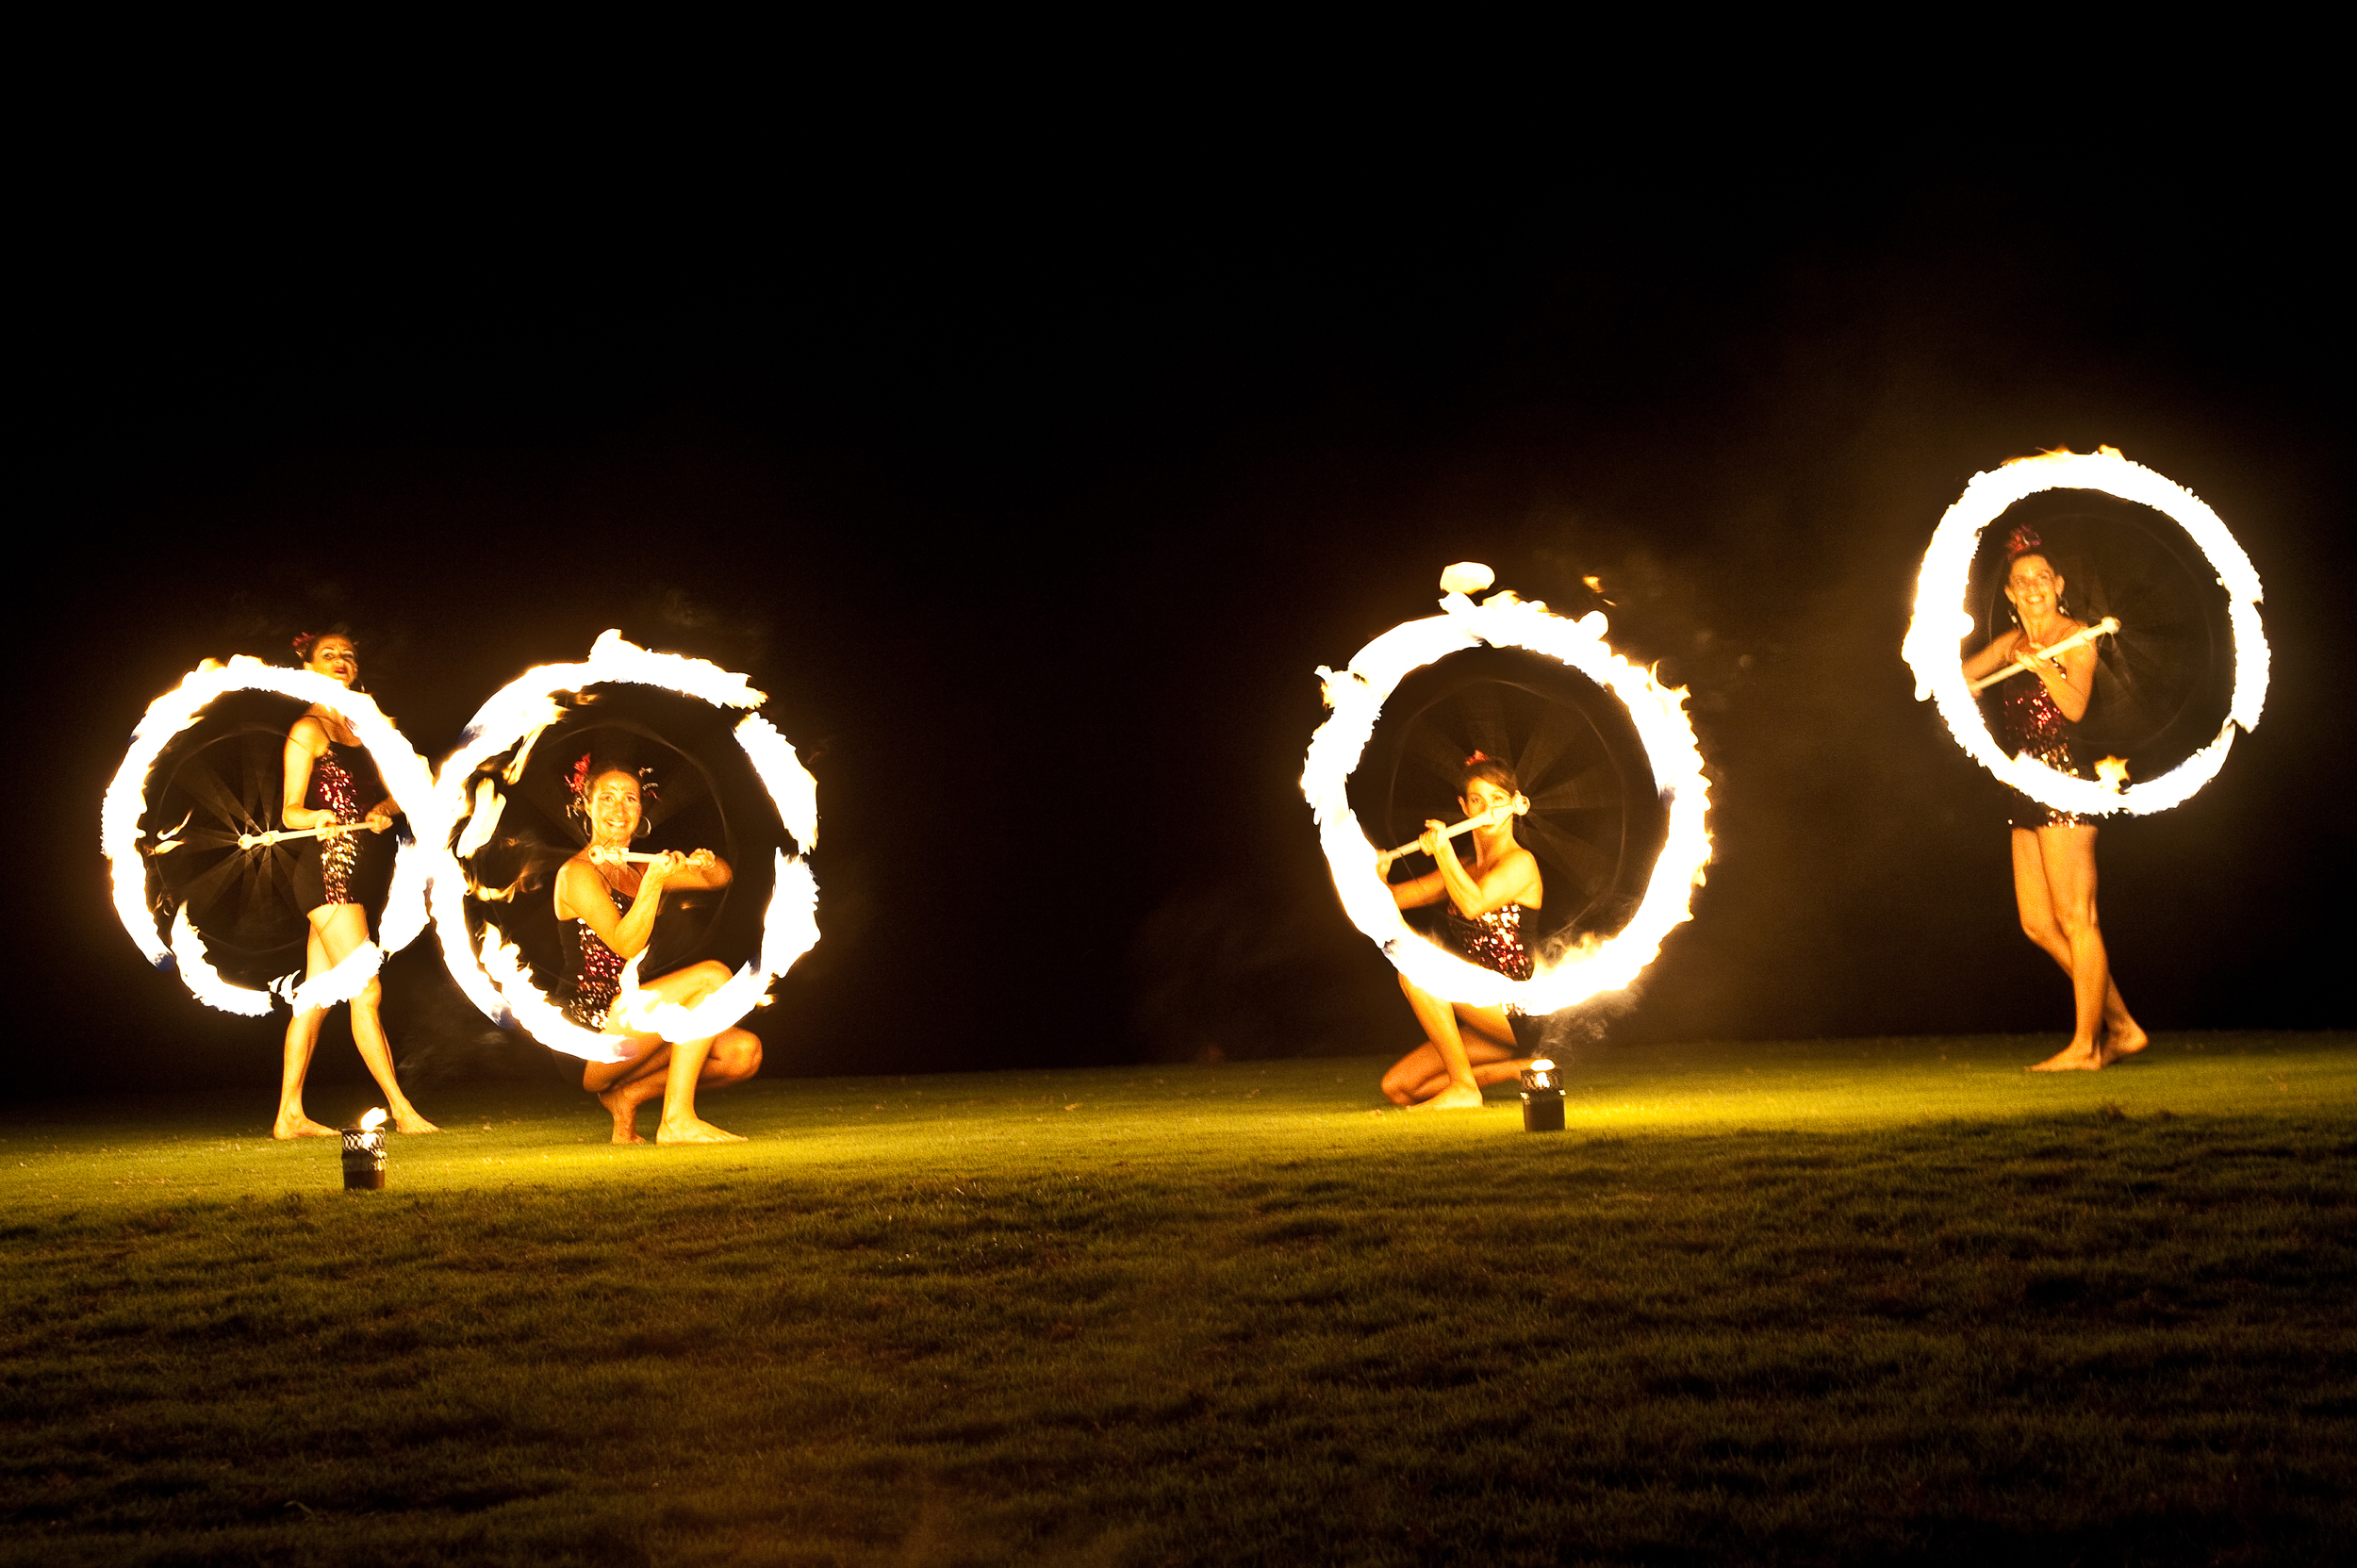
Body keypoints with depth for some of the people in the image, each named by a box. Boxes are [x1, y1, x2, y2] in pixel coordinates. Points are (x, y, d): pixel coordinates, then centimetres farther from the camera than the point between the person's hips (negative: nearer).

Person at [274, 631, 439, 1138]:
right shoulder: (308, 729, -6)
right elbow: (290, 809, -11)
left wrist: (381, 810, -10)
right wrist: (315, 817, -32)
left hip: (357, 871, 8)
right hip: (328, 870, -8)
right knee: (366, 993, -8)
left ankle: (290, 1116, 13)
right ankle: (402, 1110, -6)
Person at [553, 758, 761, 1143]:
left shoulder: (637, 870, 17)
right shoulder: (578, 873, -7)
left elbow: (721, 878, 15)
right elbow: (626, 944, -18)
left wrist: (706, 864, -8)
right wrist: (654, 882, -29)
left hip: (628, 1019, 8)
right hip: (590, 1034, -8)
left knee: (745, 1052, -8)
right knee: (712, 976, -21)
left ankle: (627, 1096, 4)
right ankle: (677, 1122, -20)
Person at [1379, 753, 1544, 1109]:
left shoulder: (1520, 863, -8)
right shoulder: (1467, 870, 16)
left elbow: (1473, 905, -27)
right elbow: (1391, 899, 9)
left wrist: (1443, 850, -28)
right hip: (1492, 1020, 9)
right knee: (1396, 1087, 0)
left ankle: (1464, 1088, -17)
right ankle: (1522, 1069, 5)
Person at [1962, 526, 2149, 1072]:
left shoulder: (2077, 638, -5)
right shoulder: (2012, 643, 16)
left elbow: (2076, 707, -19)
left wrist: (2041, 663, -31)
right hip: (2028, 789, 8)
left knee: (2076, 920, -6)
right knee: (2038, 925, 8)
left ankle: (2085, 1046, -2)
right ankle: (2121, 1027, 16)